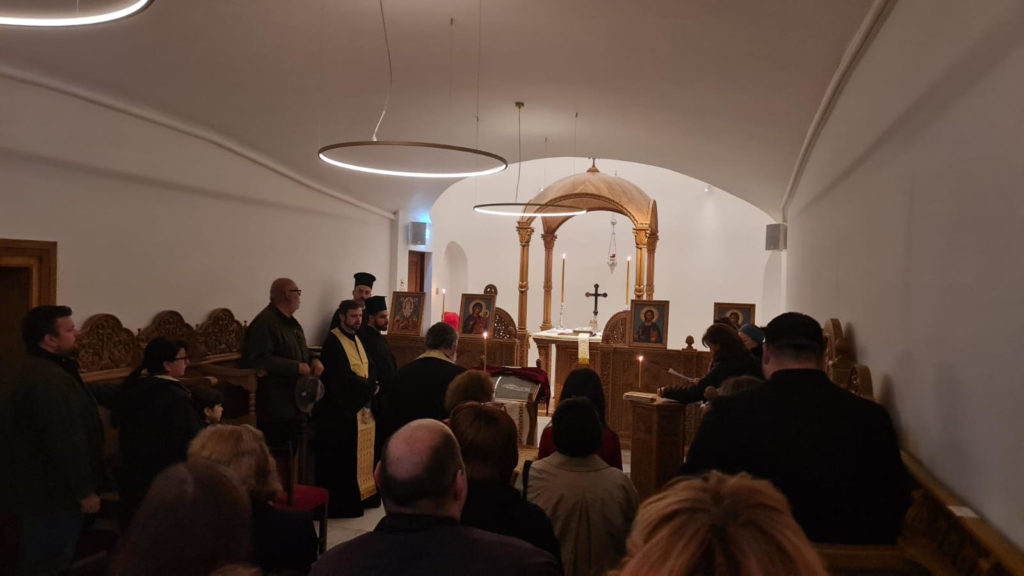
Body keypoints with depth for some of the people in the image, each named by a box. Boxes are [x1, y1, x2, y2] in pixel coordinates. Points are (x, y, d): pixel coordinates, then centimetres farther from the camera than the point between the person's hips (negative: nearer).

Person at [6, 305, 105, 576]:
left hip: (37, 487, 11)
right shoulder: (49, 380, -27)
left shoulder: (32, 369, 10)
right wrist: (85, 491, -21)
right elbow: (66, 443, -27)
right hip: (54, 493, -11)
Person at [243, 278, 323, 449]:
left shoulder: (291, 321, 16)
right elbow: (259, 359, -24)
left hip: (295, 403, 10)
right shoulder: (264, 323, -16)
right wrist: (296, 367, -20)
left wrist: (314, 360, 5)